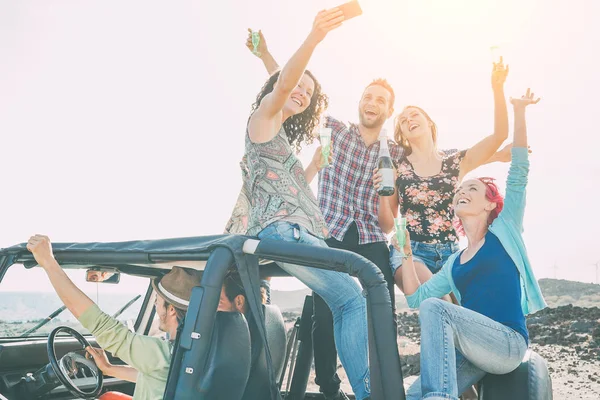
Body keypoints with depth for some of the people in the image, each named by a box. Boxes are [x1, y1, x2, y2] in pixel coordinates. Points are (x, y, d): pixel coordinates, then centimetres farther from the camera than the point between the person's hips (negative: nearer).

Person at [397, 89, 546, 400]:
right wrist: (406, 254, 7)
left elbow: (519, 171, 1)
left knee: (435, 307, -28)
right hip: (471, 353, 5)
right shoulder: (455, 263, 20)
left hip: (508, 344, -4)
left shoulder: (505, 229, 9)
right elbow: (416, 298, 15)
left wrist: (519, 111, -3)